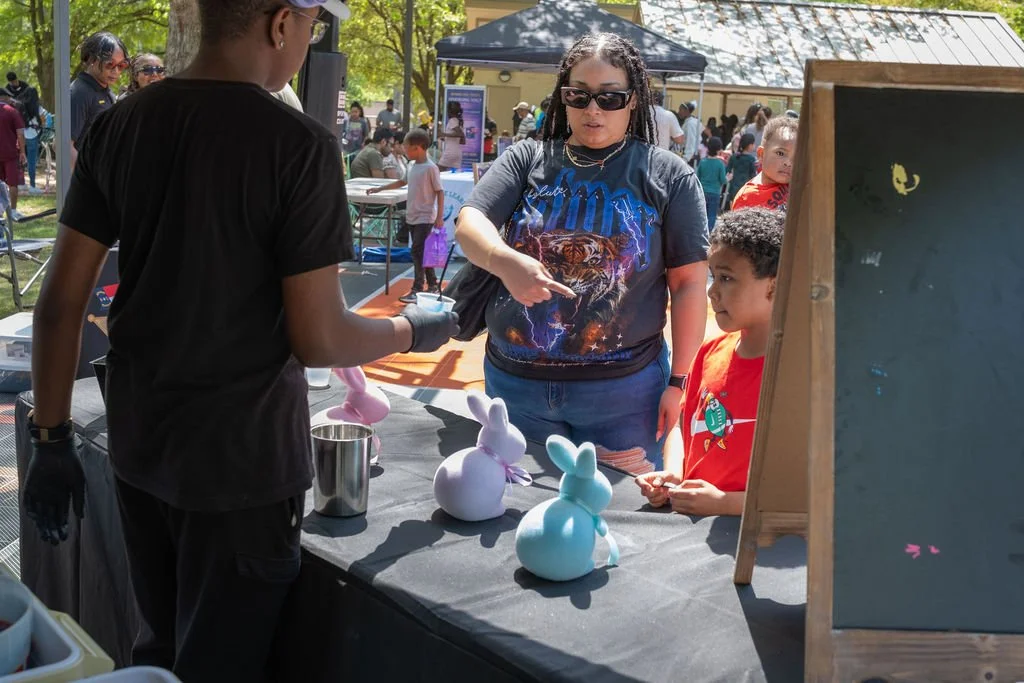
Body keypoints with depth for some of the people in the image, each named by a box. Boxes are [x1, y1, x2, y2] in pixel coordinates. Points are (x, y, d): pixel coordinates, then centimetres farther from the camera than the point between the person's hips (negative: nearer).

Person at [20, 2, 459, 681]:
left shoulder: (118, 127, -1)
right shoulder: (299, 144, -18)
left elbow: (61, 299, 0)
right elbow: (318, 340, -17)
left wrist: (51, 438, 8)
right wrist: (412, 331, 1)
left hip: (138, 446, 6)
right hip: (242, 459, -5)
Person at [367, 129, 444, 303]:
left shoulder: (430, 168, -14)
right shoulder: (412, 166, 9)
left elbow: (440, 192, -13)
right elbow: (403, 182, 25)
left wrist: (439, 217, -16)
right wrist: (379, 189, 26)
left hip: (425, 218, -8)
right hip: (411, 216, 8)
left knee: (418, 252, -10)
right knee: (422, 252, 12)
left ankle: (417, 290, -6)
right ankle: (432, 286, 22)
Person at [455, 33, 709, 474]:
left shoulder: (669, 176, -1)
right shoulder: (527, 160, 4)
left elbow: (689, 283, 0)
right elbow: (469, 223, -7)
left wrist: (678, 382, -4)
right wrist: (503, 260, -30)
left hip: (623, 389, -2)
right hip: (514, 381, 2)